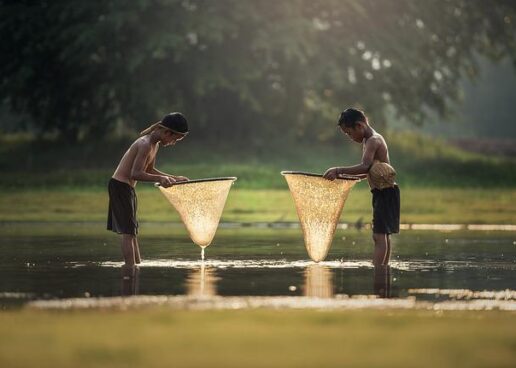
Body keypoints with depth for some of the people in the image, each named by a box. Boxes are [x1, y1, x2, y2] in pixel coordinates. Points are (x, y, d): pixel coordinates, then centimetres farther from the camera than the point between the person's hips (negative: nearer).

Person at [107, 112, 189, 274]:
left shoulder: (155, 145, 10)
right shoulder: (145, 145, -21)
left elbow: (149, 170, 23)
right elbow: (136, 174, -28)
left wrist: (173, 178, 18)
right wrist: (160, 178, -35)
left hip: (126, 188, 10)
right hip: (120, 186, -10)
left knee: (131, 231, 15)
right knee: (128, 232, -11)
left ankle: (137, 266, 22)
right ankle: (130, 271, -12)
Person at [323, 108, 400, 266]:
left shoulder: (373, 141, -16)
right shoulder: (368, 141, 15)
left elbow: (365, 167, -31)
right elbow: (368, 170, 17)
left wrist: (339, 170, -31)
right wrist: (343, 176, 6)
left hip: (386, 192, -11)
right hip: (381, 193, 11)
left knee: (379, 235, -16)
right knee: (383, 235, 15)